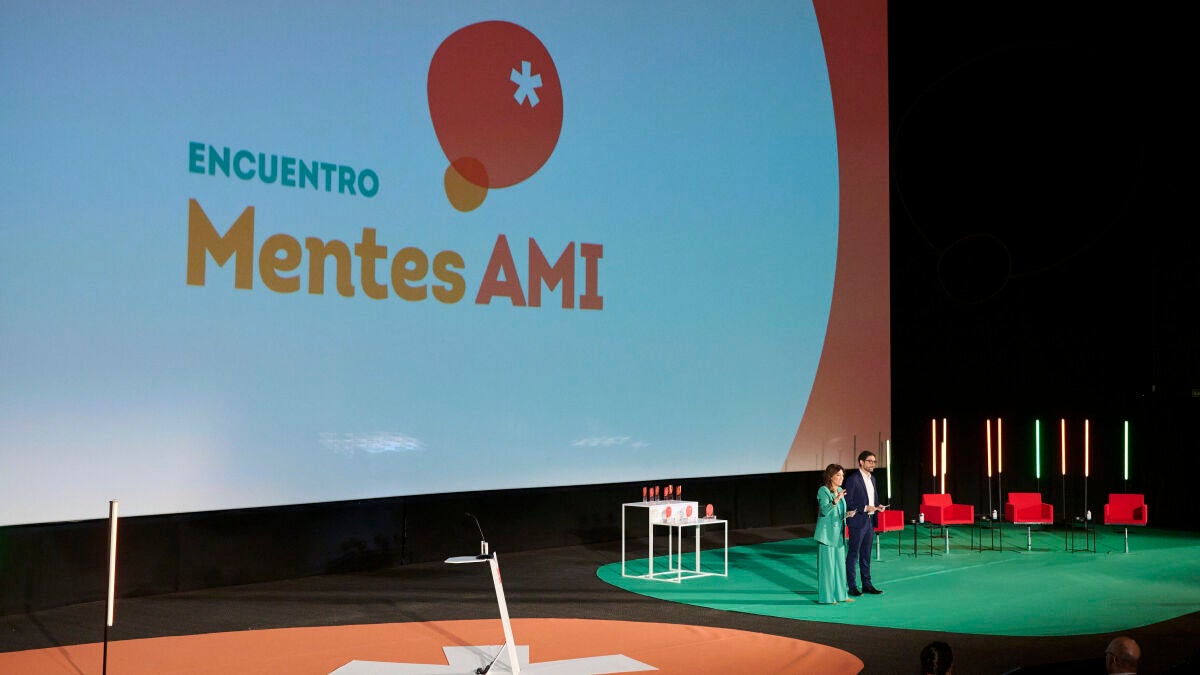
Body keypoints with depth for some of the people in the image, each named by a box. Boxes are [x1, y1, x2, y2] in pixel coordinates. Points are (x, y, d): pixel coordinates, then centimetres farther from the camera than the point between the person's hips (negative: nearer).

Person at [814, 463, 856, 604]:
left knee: (840, 564, 10)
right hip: (826, 534, -8)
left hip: (838, 533, 8)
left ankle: (839, 594, 18)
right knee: (827, 565, -4)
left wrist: (847, 514, 1)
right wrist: (835, 501, -37)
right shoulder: (823, 490, -11)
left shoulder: (840, 491, 12)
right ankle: (826, 597, 1)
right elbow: (824, 511, -23)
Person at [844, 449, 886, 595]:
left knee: (866, 555, 14)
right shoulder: (853, 479, -13)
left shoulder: (872, 478, 13)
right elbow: (848, 502, -15)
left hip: (870, 521, 8)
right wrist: (865, 508, -20)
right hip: (857, 522, -8)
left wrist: (878, 507, 4)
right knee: (853, 554, 0)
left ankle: (867, 584, 20)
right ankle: (852, 586, 5)